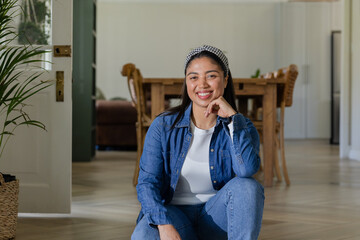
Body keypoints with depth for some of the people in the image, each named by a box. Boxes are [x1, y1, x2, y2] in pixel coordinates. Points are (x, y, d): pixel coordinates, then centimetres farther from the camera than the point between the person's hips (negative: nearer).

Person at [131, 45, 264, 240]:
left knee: (247, 187, -30)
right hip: (175, 212, -1)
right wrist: (164, 224, -28)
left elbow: (248, 169, -24)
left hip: (217, 214, 1)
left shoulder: (240, 127, -2)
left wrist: (232, 117, -20)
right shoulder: (163, 126, -4)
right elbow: (147, 181, -10)